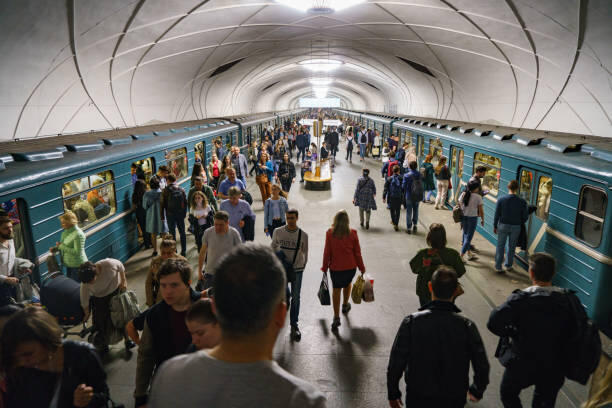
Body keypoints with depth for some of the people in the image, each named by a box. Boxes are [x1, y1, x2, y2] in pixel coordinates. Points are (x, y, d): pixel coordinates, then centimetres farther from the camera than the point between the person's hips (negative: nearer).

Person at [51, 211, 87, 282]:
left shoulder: (78, 234, -22)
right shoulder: (65, 232, 5)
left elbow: (77, 252, -25)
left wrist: (62, 246, -22)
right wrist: (55, 248, 1)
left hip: (77, 266, -9)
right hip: (69, 265, 9)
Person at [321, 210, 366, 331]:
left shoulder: (330, 233, -12)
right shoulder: (353, 233, -10)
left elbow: (327, 252, -7)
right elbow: (357, 252, -3)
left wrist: (325, 267, 5)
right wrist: (361, 267, 9)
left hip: (335, 267, -1)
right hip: (350, 266, 1)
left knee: (336, 289, 11)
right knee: (347, 284, 28)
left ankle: (336, 317, 6)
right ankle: (345, 305, 47)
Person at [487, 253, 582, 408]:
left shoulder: (520, 300, -24)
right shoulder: (570, 300, -14)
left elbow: (494, 323, -29)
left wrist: (513, 333, -10)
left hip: (522, 365, -3)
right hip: (554, 367, 3)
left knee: (508, 395, 25)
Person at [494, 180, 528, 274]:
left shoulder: (501, 199, -10)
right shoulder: (522, 202, -9)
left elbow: (497, 214, -6)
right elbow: (525, 217, -1)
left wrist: (495, 226, 5)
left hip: (503, 226, -1)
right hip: (516, 227, 1)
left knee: (500, 246, 8)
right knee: (511, 247, 16)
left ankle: (498, 267, 10)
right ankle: (508, 266, 28)